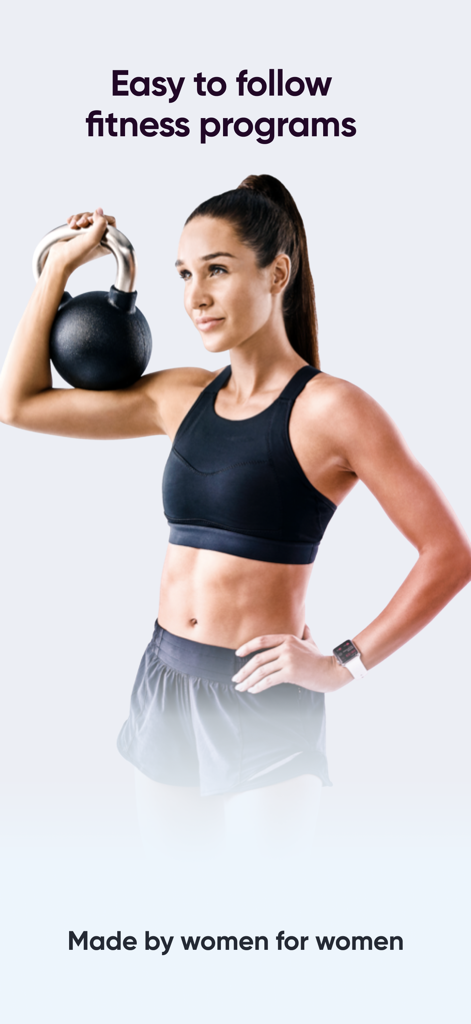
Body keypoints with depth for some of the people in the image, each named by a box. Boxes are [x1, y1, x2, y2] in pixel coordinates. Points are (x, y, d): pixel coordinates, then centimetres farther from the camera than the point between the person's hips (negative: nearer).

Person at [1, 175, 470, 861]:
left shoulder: (329, 409, -12)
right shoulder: (182, 397, 6)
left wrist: (343, 664, -12)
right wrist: (60, 265, 11)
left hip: (264, 696, -5)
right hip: (167, 680, 6)